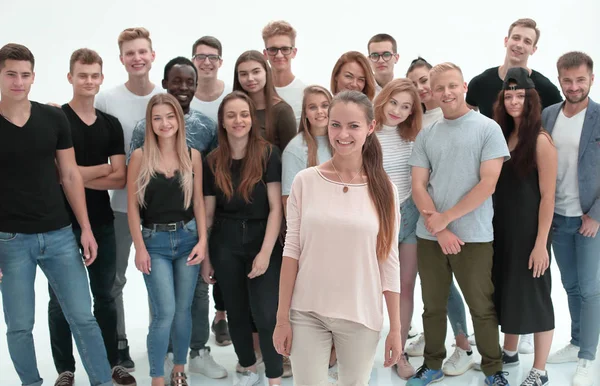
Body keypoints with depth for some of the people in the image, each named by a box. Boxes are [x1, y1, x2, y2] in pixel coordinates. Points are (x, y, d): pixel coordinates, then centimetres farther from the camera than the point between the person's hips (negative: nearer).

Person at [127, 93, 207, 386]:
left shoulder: (192, 155, 2)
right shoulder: (140, 156, -4)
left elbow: (198, 202, 6)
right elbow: (132, 206, -4)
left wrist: (202, 241, -2)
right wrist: (139, 247, -8)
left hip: (187, 238, 2)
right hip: (155, 241, -2)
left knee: (183, 310, 9)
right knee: (165, 312, -8)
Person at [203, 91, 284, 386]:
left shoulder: (268, 154, -7)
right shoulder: (213, 161, 1)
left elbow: (276, 208, -10)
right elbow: (208, 213, 6)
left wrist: (265, 252, -17)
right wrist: (204, 256, 6)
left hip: (263, 243, -3)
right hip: (225, 246, 3)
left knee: (266, 315, -6)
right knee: (236, 312, 14)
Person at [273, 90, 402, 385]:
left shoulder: (384, 190, -3)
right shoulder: (305, 181, -4)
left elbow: (389, 262, 0)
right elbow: (291, 251, -2)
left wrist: (395, 328, 1)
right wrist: (282, 318, -2)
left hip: (361, 316, 1)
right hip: (307, 313, 0)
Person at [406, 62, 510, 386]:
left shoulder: (488, 128, -3)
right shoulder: (426, 135, 8)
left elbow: (488, 183, -10)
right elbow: (418, 187, 3)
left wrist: (446, 217, -13)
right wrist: (438, 230, -9)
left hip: (473, 237, -3)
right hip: (429, 236, 3)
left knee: (482, 307, 8)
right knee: (433, 306, 13)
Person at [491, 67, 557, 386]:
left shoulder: (541, 140, -12)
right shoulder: (503, 136, 8)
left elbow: (547, 196, -15)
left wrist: (541, 243, -19)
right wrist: (493, 226, 6)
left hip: (528, 231, -7)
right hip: (501, 229, 7)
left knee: (534, 295, 2)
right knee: (506, 290, 17)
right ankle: (509, 352, 36)